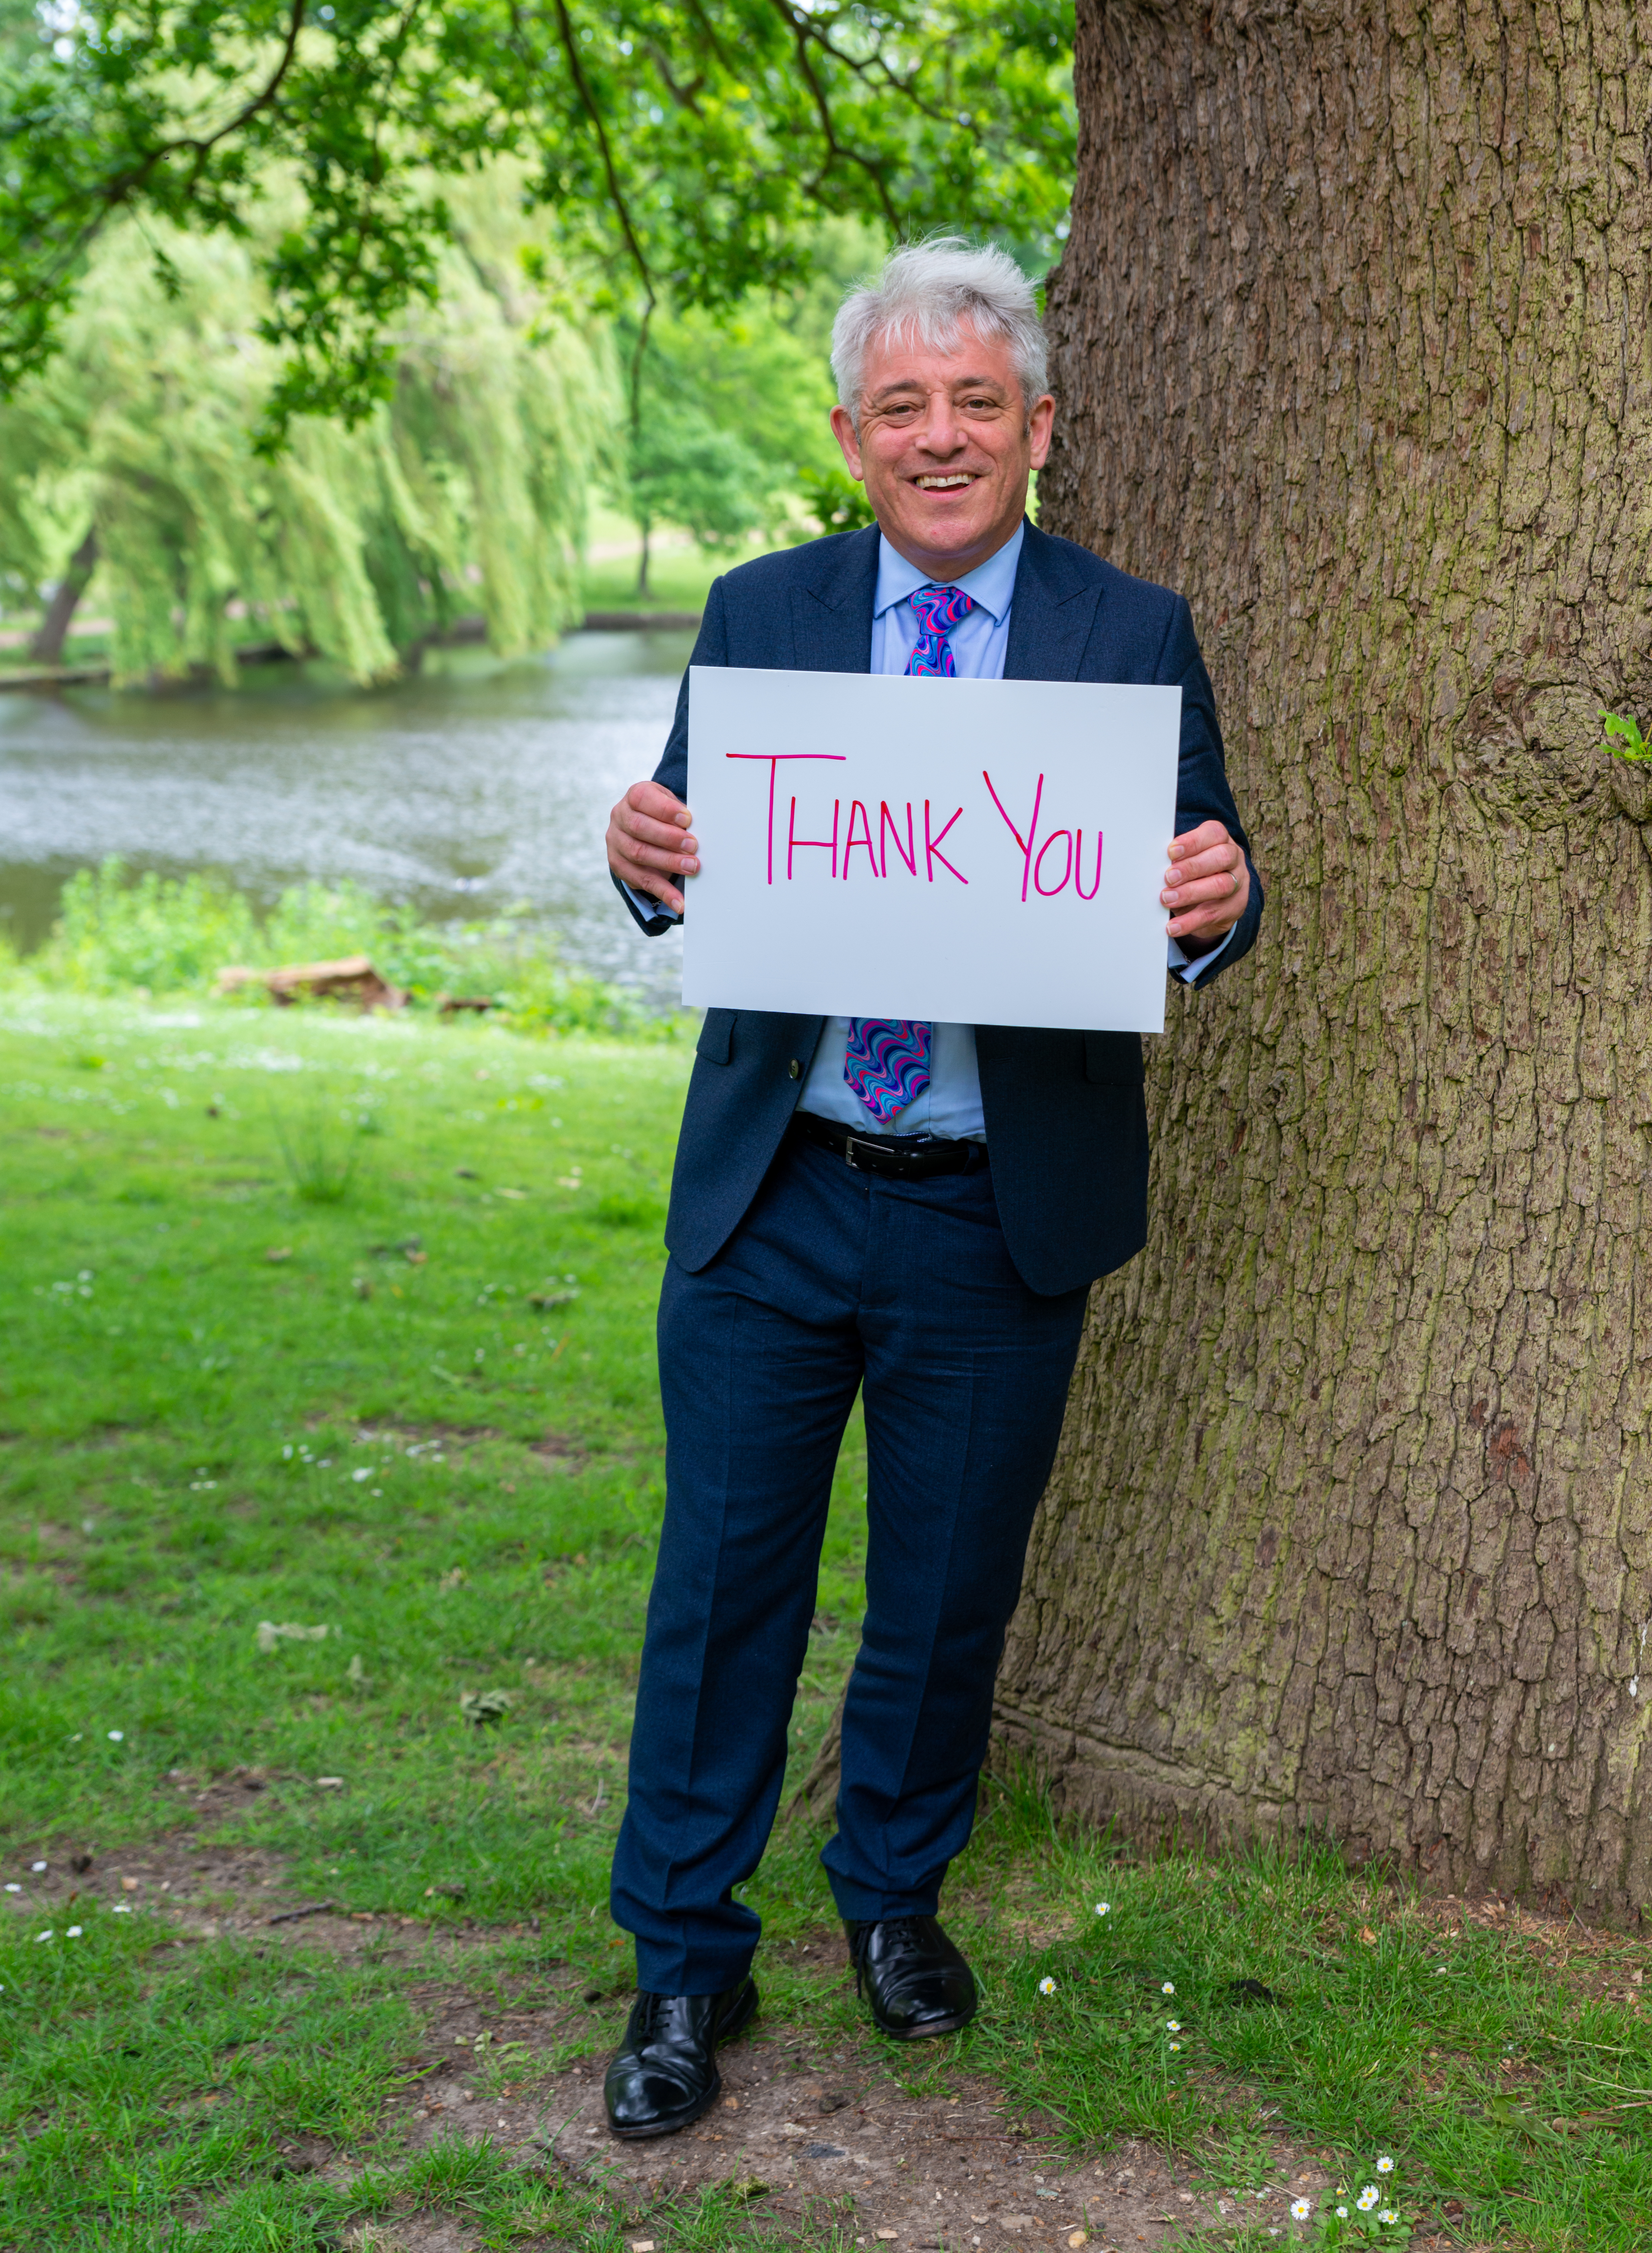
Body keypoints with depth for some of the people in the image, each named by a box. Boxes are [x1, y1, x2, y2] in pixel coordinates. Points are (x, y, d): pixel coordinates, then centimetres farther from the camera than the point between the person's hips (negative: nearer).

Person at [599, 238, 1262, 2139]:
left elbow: (1197, 886, 0)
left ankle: (895, 1894, 37)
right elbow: (694, 871, 4)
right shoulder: (758, 615, 4)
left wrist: (1218, 904, -24)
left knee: (950, 1594, 14)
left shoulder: (1136, 637, 1)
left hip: (1004, 1225, 0)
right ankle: (686, 1961, 21)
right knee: (724, 1580, 6)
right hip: (771, 1201, 1)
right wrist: (645, 858, -20)